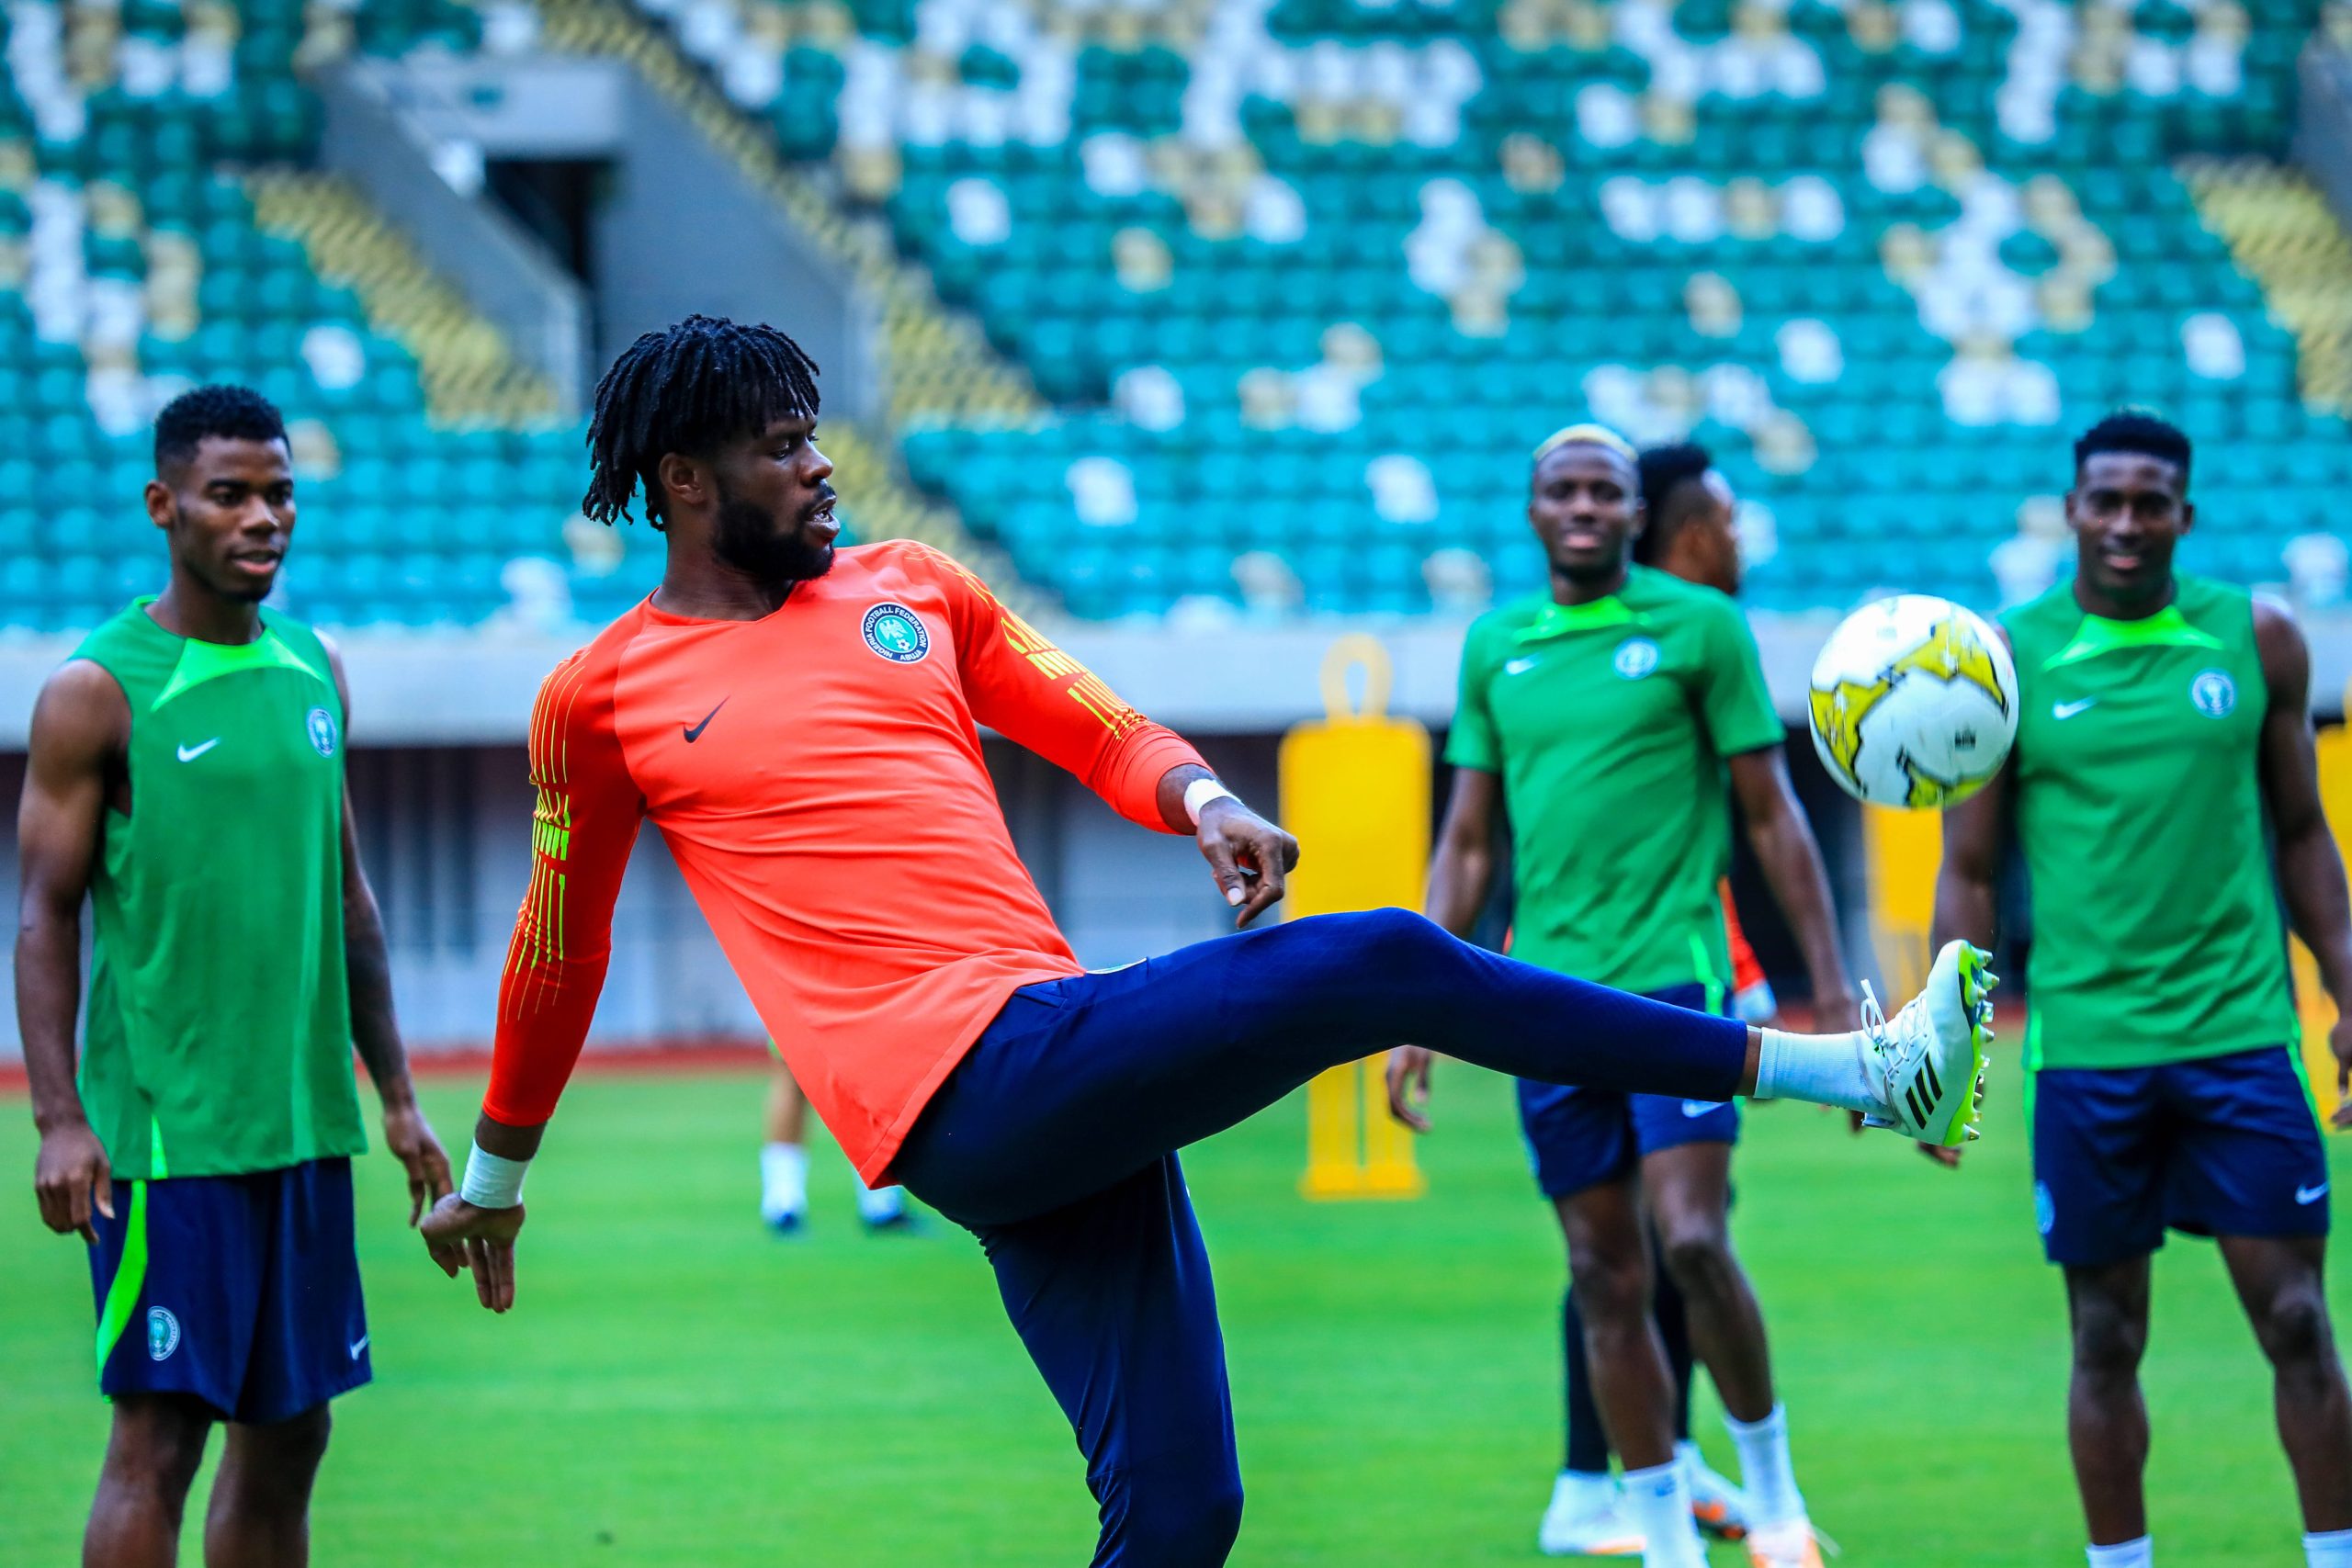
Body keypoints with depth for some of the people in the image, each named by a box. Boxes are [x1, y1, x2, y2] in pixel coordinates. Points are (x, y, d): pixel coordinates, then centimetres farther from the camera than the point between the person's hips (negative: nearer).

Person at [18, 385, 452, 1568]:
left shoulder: (312, 671, 12)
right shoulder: (97, 692, -7)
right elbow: (46, 916, -8)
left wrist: (394, 1093, 17)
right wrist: (60, 1117, -16)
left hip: (306, 1119, 7)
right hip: (165, 1130, -7)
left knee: (289, 1429, 9)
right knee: (158, 1435, -8)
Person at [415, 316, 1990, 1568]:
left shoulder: (907, 588, 20)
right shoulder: (603, 697, 8)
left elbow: (1104, 731, 21)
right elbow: (557, 952, 20)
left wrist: (1206, 802, -2)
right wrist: (495, 1174, 29)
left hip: (1071, 1097, 6)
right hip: (972, 1090, -6)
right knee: (1387, 963, -17)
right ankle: (1835, 1066, -11)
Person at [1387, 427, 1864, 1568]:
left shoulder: (1698, 627, 0)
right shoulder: (1495, 648, 12)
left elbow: (1774, 818, 2)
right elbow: (1467, 843, 17)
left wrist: (1832, 992, -2)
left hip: (1674, 973, -4)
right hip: (1547, 993, 4)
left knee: (1692, 1242, -16)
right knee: (1606, 1274, 4)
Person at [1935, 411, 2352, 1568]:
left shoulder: (2257, 639, 4)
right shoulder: (2007, 662, 0)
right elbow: (1971, 872, 5)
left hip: (2241, 1032, 1)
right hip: (2083, 1045, -1)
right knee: (2105, 1341, 5)